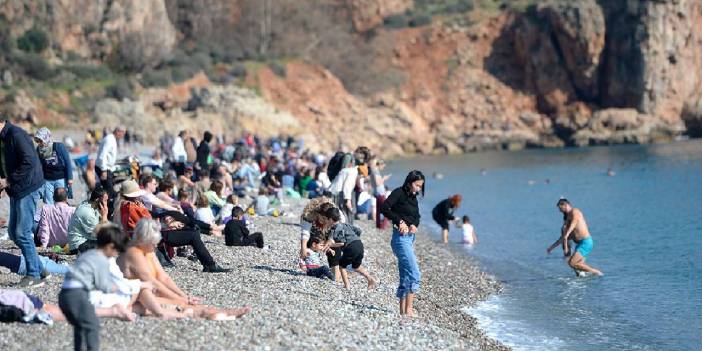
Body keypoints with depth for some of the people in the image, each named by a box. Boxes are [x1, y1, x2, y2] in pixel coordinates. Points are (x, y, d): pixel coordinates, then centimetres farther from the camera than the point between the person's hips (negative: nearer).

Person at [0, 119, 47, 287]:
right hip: (15, 190, 10)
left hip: (28, 188, -10)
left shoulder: (16, 135, -16)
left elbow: (30, 162, -24)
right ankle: (39, 268, 19)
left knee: (22, 233, -8)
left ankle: (34, 275, 1)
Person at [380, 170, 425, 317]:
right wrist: (400, 221, -17)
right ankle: (408, 309, -12)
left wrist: (413, 225, -7)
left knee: (405, 276, 11)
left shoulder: (413, 198, 17)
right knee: (414, 274, -13)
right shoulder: (399, 193, -7)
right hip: (401, 237, -9)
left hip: (410, 238, 9)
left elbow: (417, 217, 15)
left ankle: (403, 309, 15)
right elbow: (384, 208, -17)